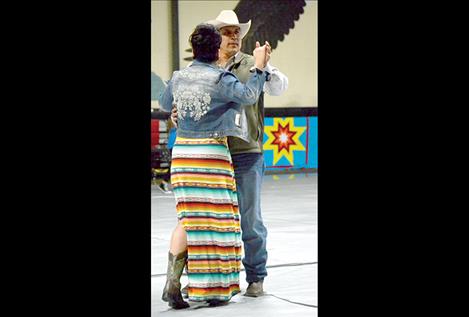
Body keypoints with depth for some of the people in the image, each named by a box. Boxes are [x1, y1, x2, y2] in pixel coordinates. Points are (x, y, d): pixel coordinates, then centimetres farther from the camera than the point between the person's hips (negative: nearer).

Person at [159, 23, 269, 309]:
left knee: (187, 219, 10)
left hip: (182, 152, 5)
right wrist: (259, 67, -8)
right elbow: (249, 95, -20)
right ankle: (214, 289, 8)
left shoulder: (178, 77, 7)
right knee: (214, 219, 3)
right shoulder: (220, 78, -10)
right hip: (212, 154, -5)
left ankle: (173, 282, -1)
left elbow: (164, 104, 24)